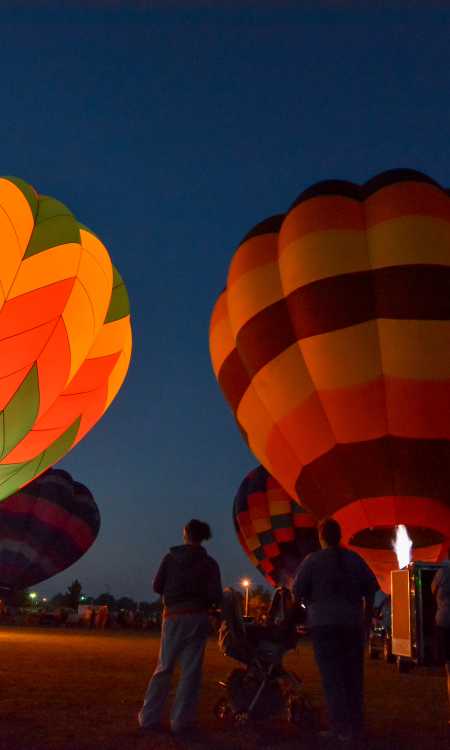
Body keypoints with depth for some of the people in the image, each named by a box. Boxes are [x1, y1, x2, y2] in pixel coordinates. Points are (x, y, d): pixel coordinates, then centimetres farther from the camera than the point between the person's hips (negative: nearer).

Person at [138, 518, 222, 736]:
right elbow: (216, 596, -6)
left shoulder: (170, 557, 0)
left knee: (163, 667, 9)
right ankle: (180, 721, 2)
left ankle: (149, 717, 11)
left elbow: (157, 586, 0)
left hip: (173, 616, 1)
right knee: (190, 671, 3)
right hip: (197, 618, -1)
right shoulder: (209, 563, -1)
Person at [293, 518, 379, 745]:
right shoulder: (354, 559, 6)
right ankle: (355, 727, 14)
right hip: (353, 624, 4)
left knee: (332, 677, 1)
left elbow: (298, 590, -6)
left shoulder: (313, 560, -5)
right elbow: (371, 587, 7)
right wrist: (367, 614, 18)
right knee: (353, 675, 10)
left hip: (324, 623, -3)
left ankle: (340, 728, -1)